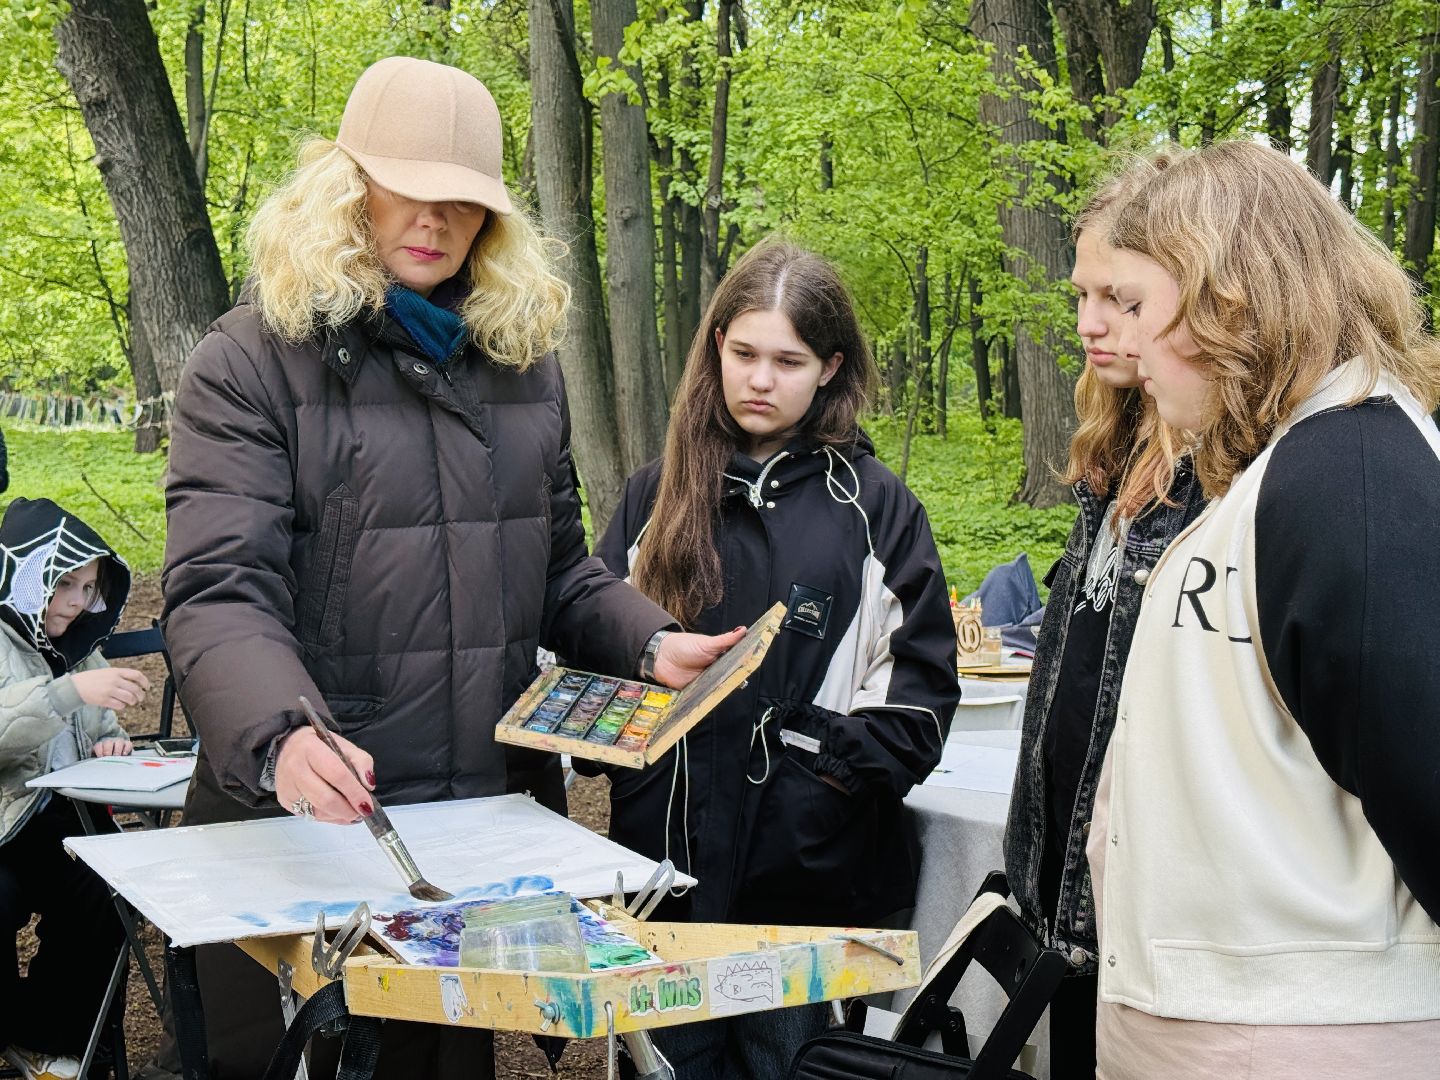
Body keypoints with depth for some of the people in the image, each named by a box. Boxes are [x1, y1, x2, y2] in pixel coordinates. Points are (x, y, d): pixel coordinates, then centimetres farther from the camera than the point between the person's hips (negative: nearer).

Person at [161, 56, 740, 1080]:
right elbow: (219, 593, -19)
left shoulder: (523, 360, 9)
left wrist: (652, 641, -4)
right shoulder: (253, 361, -8)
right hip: (305, 817, -4)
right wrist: (281, 737, -37)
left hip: (496, 808, 5)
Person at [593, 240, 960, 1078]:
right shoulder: (656, 495, 8)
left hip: (804, 870, -2)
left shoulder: (875, 507, 1)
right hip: (667, 854, 2)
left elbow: (920, 685, 0)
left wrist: (838, 771, -12)